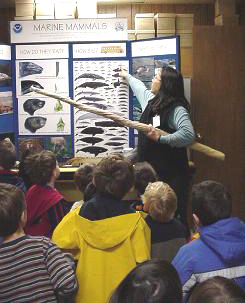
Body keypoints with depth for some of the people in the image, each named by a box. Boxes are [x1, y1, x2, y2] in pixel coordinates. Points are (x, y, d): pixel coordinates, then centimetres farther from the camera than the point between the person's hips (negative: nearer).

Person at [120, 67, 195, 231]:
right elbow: (139, 87, 34)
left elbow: (188, 135, -28)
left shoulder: (177, 109, -14)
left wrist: (160, 138, -25)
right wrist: (127, 76, 52)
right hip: (149, 168, 8)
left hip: (171, 173, -8)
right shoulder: (151, 100, 11)